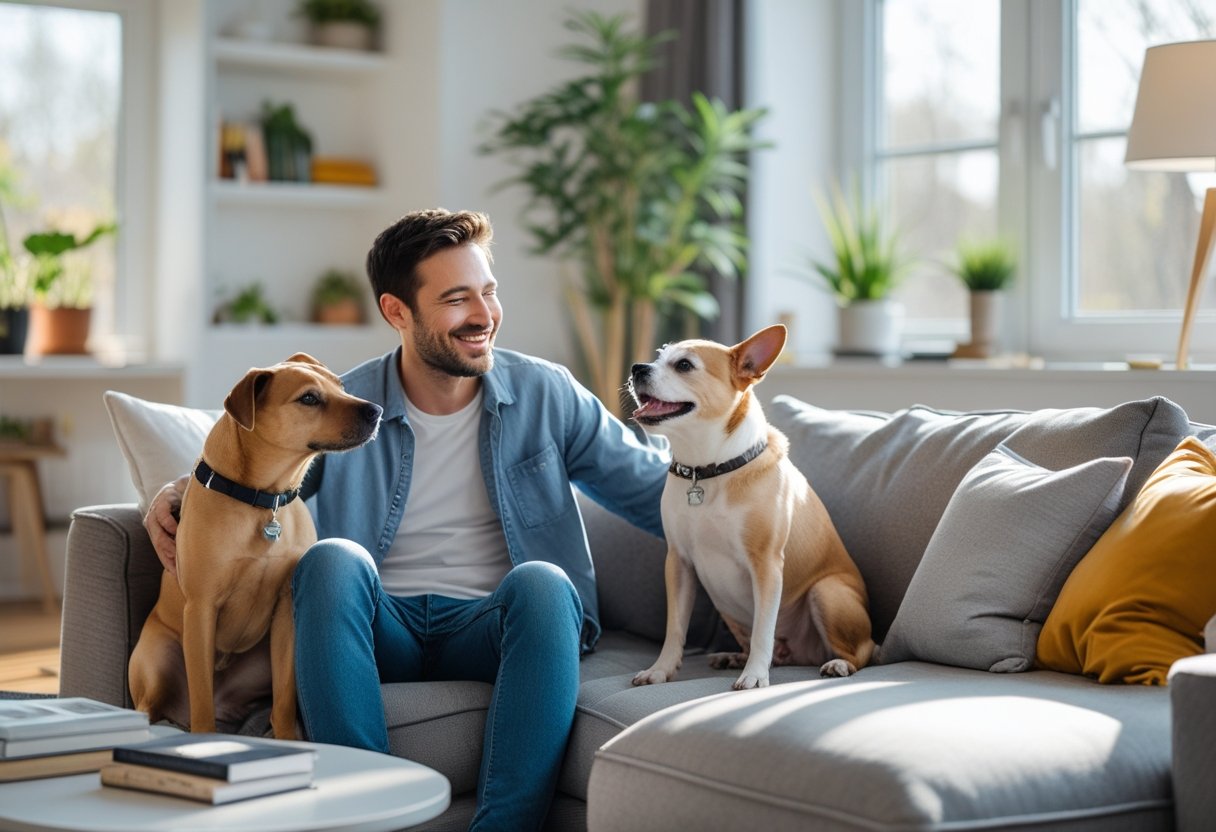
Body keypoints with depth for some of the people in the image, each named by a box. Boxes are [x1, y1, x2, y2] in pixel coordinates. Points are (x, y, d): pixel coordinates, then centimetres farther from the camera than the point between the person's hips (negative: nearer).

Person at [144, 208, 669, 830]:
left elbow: (651, 488, 9)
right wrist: (177, 493, -6)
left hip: (489, 629, 0)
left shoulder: (546, 395, 8)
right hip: (381, 628, 0)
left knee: (541, 582, -32)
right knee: (333, 559, -30)